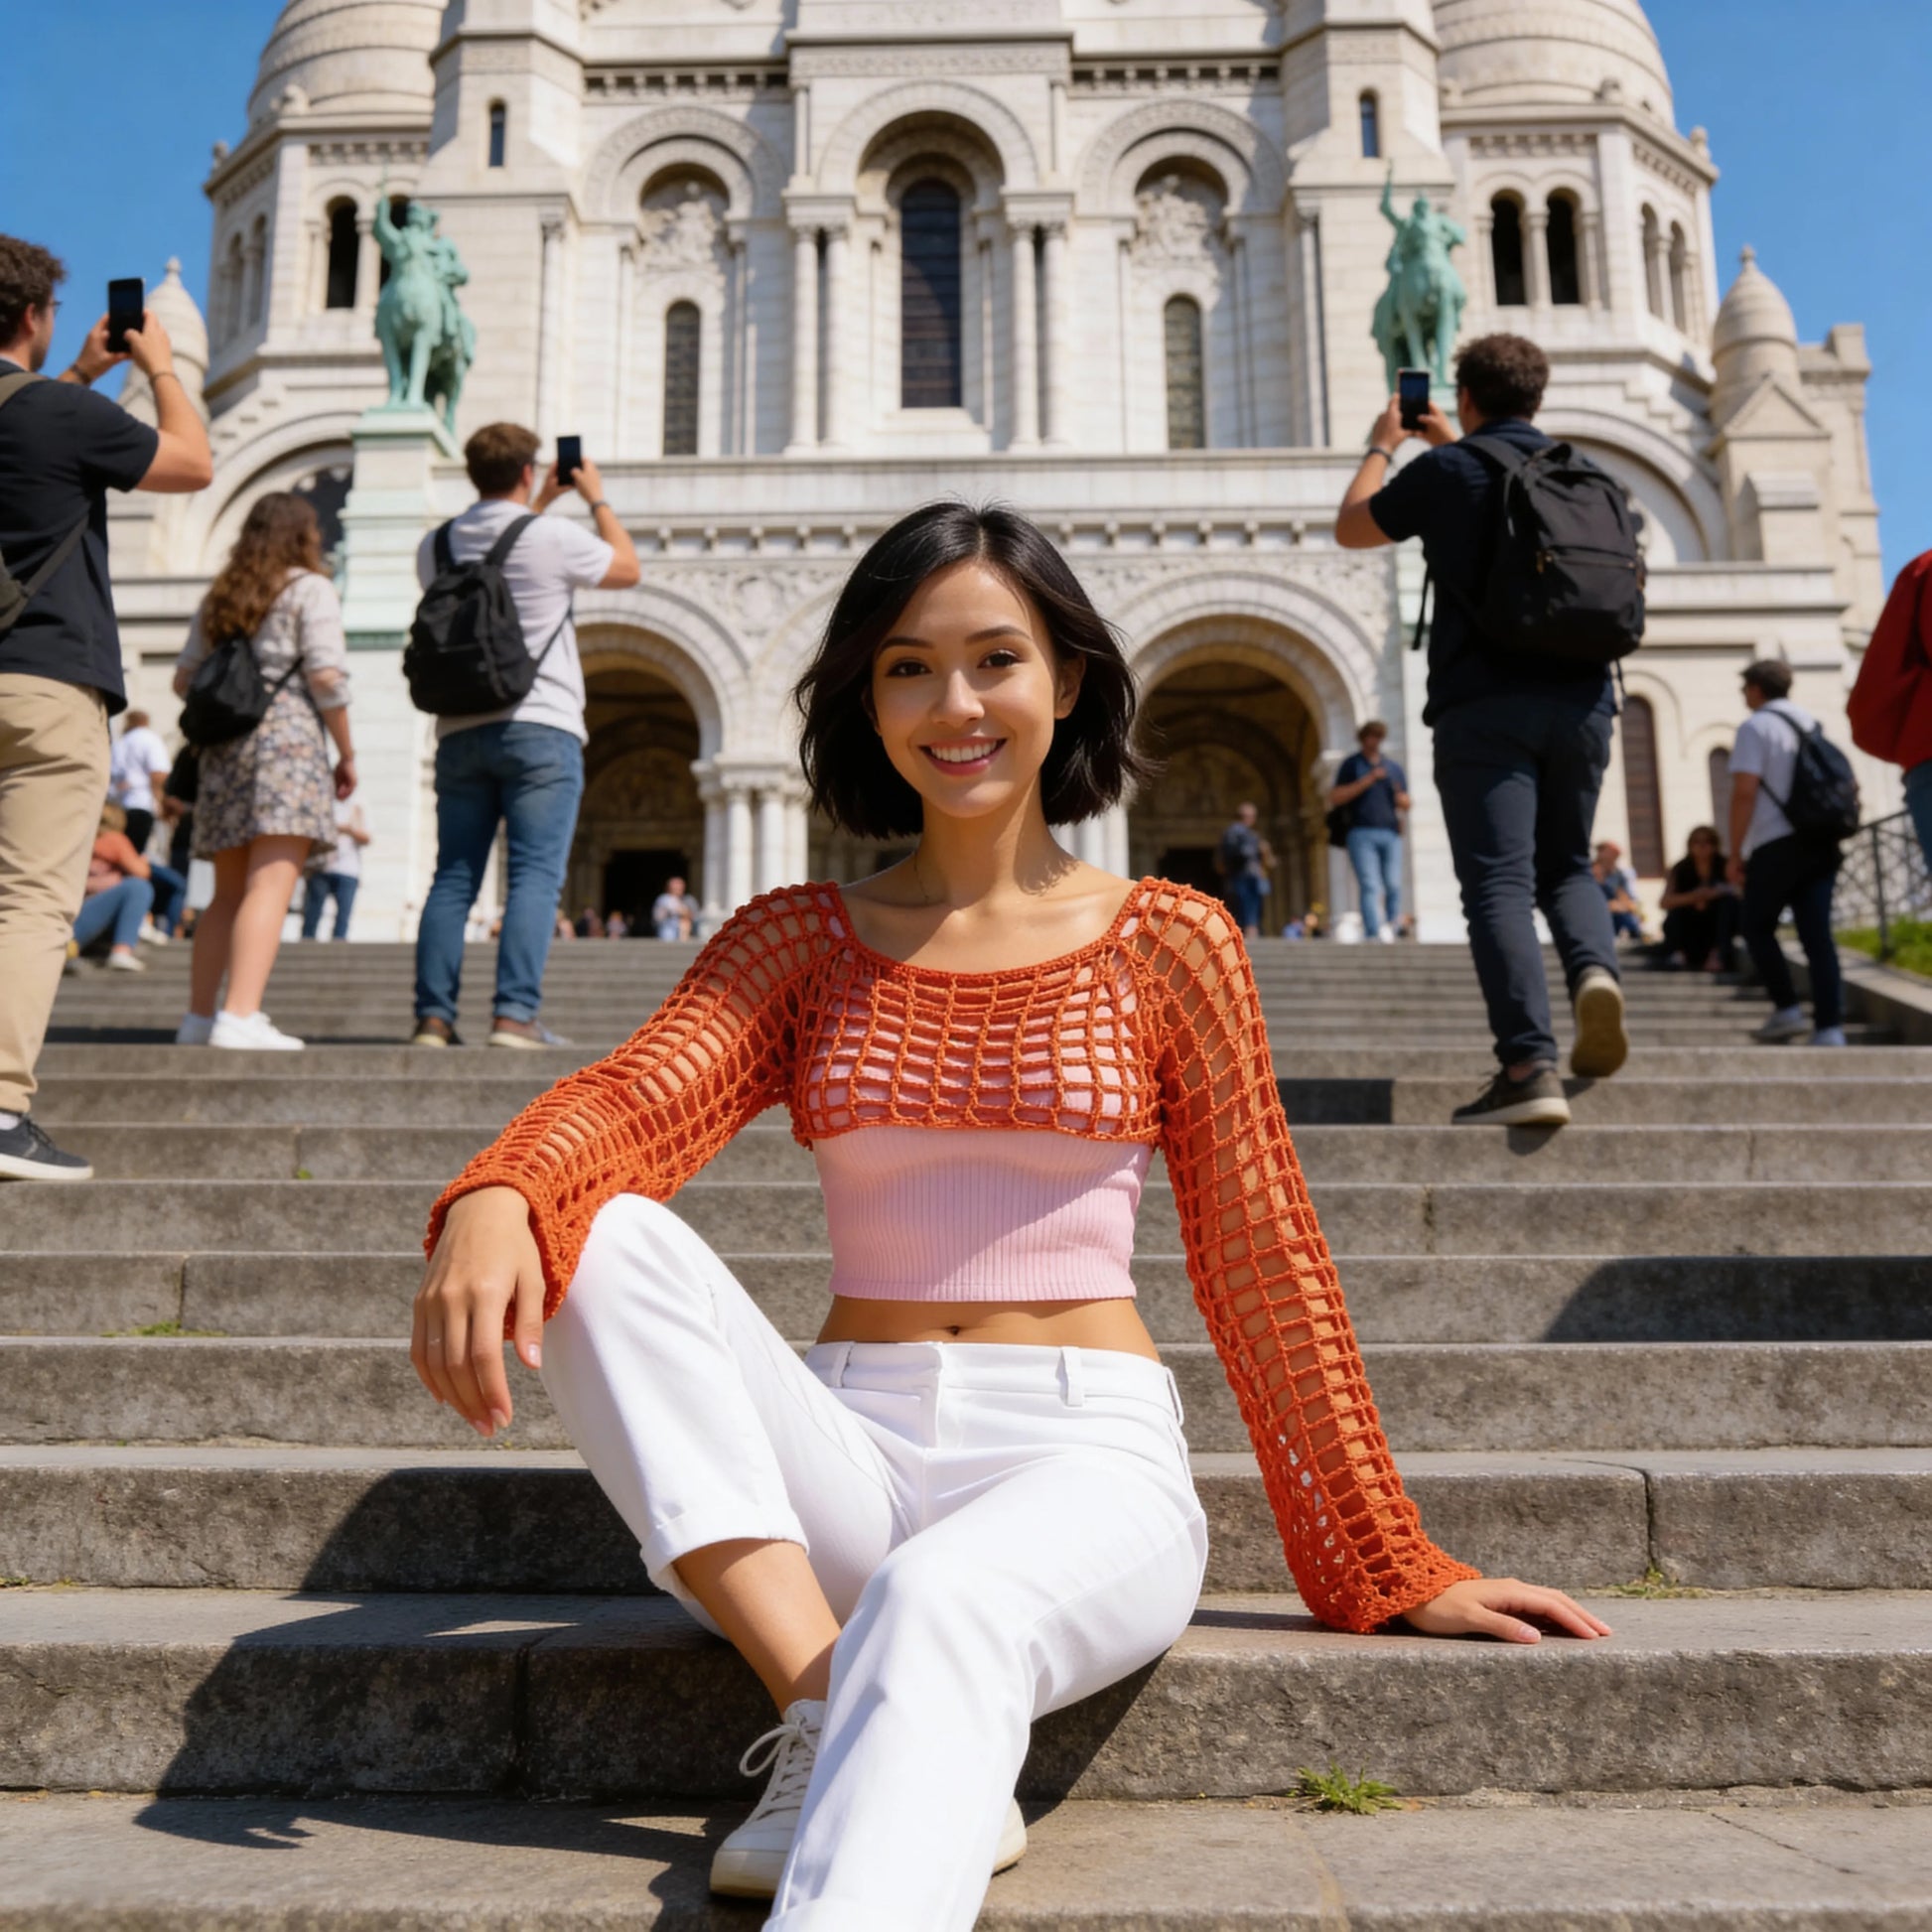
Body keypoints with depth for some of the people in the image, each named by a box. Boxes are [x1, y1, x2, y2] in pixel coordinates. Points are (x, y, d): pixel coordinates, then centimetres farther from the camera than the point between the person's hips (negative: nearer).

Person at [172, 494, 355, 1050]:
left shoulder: (220, 596, 20)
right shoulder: (310, 588, 3)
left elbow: (184, 679, 20)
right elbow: (326, 676, -8)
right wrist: (347, 753, -1)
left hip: (225, 749, 7)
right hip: (288, 740, -6)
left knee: (228, 894, 13)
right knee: (271, 886, -14)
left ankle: (200, 1016, 15)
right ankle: (239, 1017, -25)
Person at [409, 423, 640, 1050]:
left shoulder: (435, 546, 10)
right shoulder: (555, 538, -5)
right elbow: (628, 569, 13)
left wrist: (538, 506, 36)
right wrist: (596, 498, 24)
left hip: (461, 731, 5)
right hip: (540, 727, -5)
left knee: (452, 878, 6)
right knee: (535, 876, -6)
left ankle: (433, 1016, 3)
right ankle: (514, 1014, -14)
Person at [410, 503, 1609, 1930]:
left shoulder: (1170, 945, 4)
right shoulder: (799, 940, 9)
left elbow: (1265, 1271, 5)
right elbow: (638, 1098, -10)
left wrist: (1397, 1574, 6)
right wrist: (496, 1201, -34)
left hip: (1089, 1456, -3)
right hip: (848, 1458, 4)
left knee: (940, 1602, -38)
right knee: (609, 1241, -23)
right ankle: (845, 1730, -26)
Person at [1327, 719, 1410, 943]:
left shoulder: (1394, 768, 20)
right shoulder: (1351, 765, 11)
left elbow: (1406, 805, 21)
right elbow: (1336, 797, -1)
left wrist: (1400, 797, -5)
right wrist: (1367, 780, -8)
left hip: (1390, 834, 4)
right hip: (1362, 834, -3)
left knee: (1394, 887, -6)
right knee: (1370, 886, -14)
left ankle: (1390, 932, -1)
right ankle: (1375, 935, -23)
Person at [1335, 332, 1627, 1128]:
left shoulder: (1447, 470, 1)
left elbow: (1351, 529, 17)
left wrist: (1382, 446, 32)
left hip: (1485, 705, -4)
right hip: (1581, 699, 5)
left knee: (1499, 883, -9)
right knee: (1566, 865, 19)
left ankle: (1530, 1068, -20)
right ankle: (1595, 968, -12)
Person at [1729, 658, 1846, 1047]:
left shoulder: (1756, 727, -4)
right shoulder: (1813, 725, 18)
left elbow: (1744, 793, -12)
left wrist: (1735, 854, -8)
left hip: (1777, 844, -6)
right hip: (1822, 842, 6)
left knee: (1757, 927, 9)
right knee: (1817, 934, 0)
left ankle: (1786, 1010, 0)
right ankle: (1829, 1027, -7)